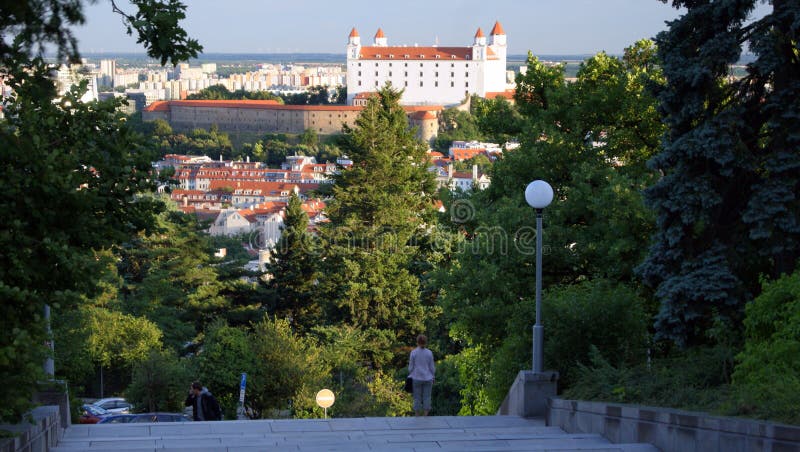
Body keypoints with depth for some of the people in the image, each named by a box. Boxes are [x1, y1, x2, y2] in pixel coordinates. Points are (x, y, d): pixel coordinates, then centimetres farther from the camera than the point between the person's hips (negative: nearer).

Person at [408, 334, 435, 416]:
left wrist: (410, 377, 7)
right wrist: (433, 377, 11)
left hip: (416, 379, -1)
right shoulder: (429, 353, -5)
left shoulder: (413, 352, -9)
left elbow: (411, 367, -6)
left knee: (417, 399, 6)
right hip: (427, 379, 1)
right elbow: (432, 367, -2)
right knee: (427, 398, 6)